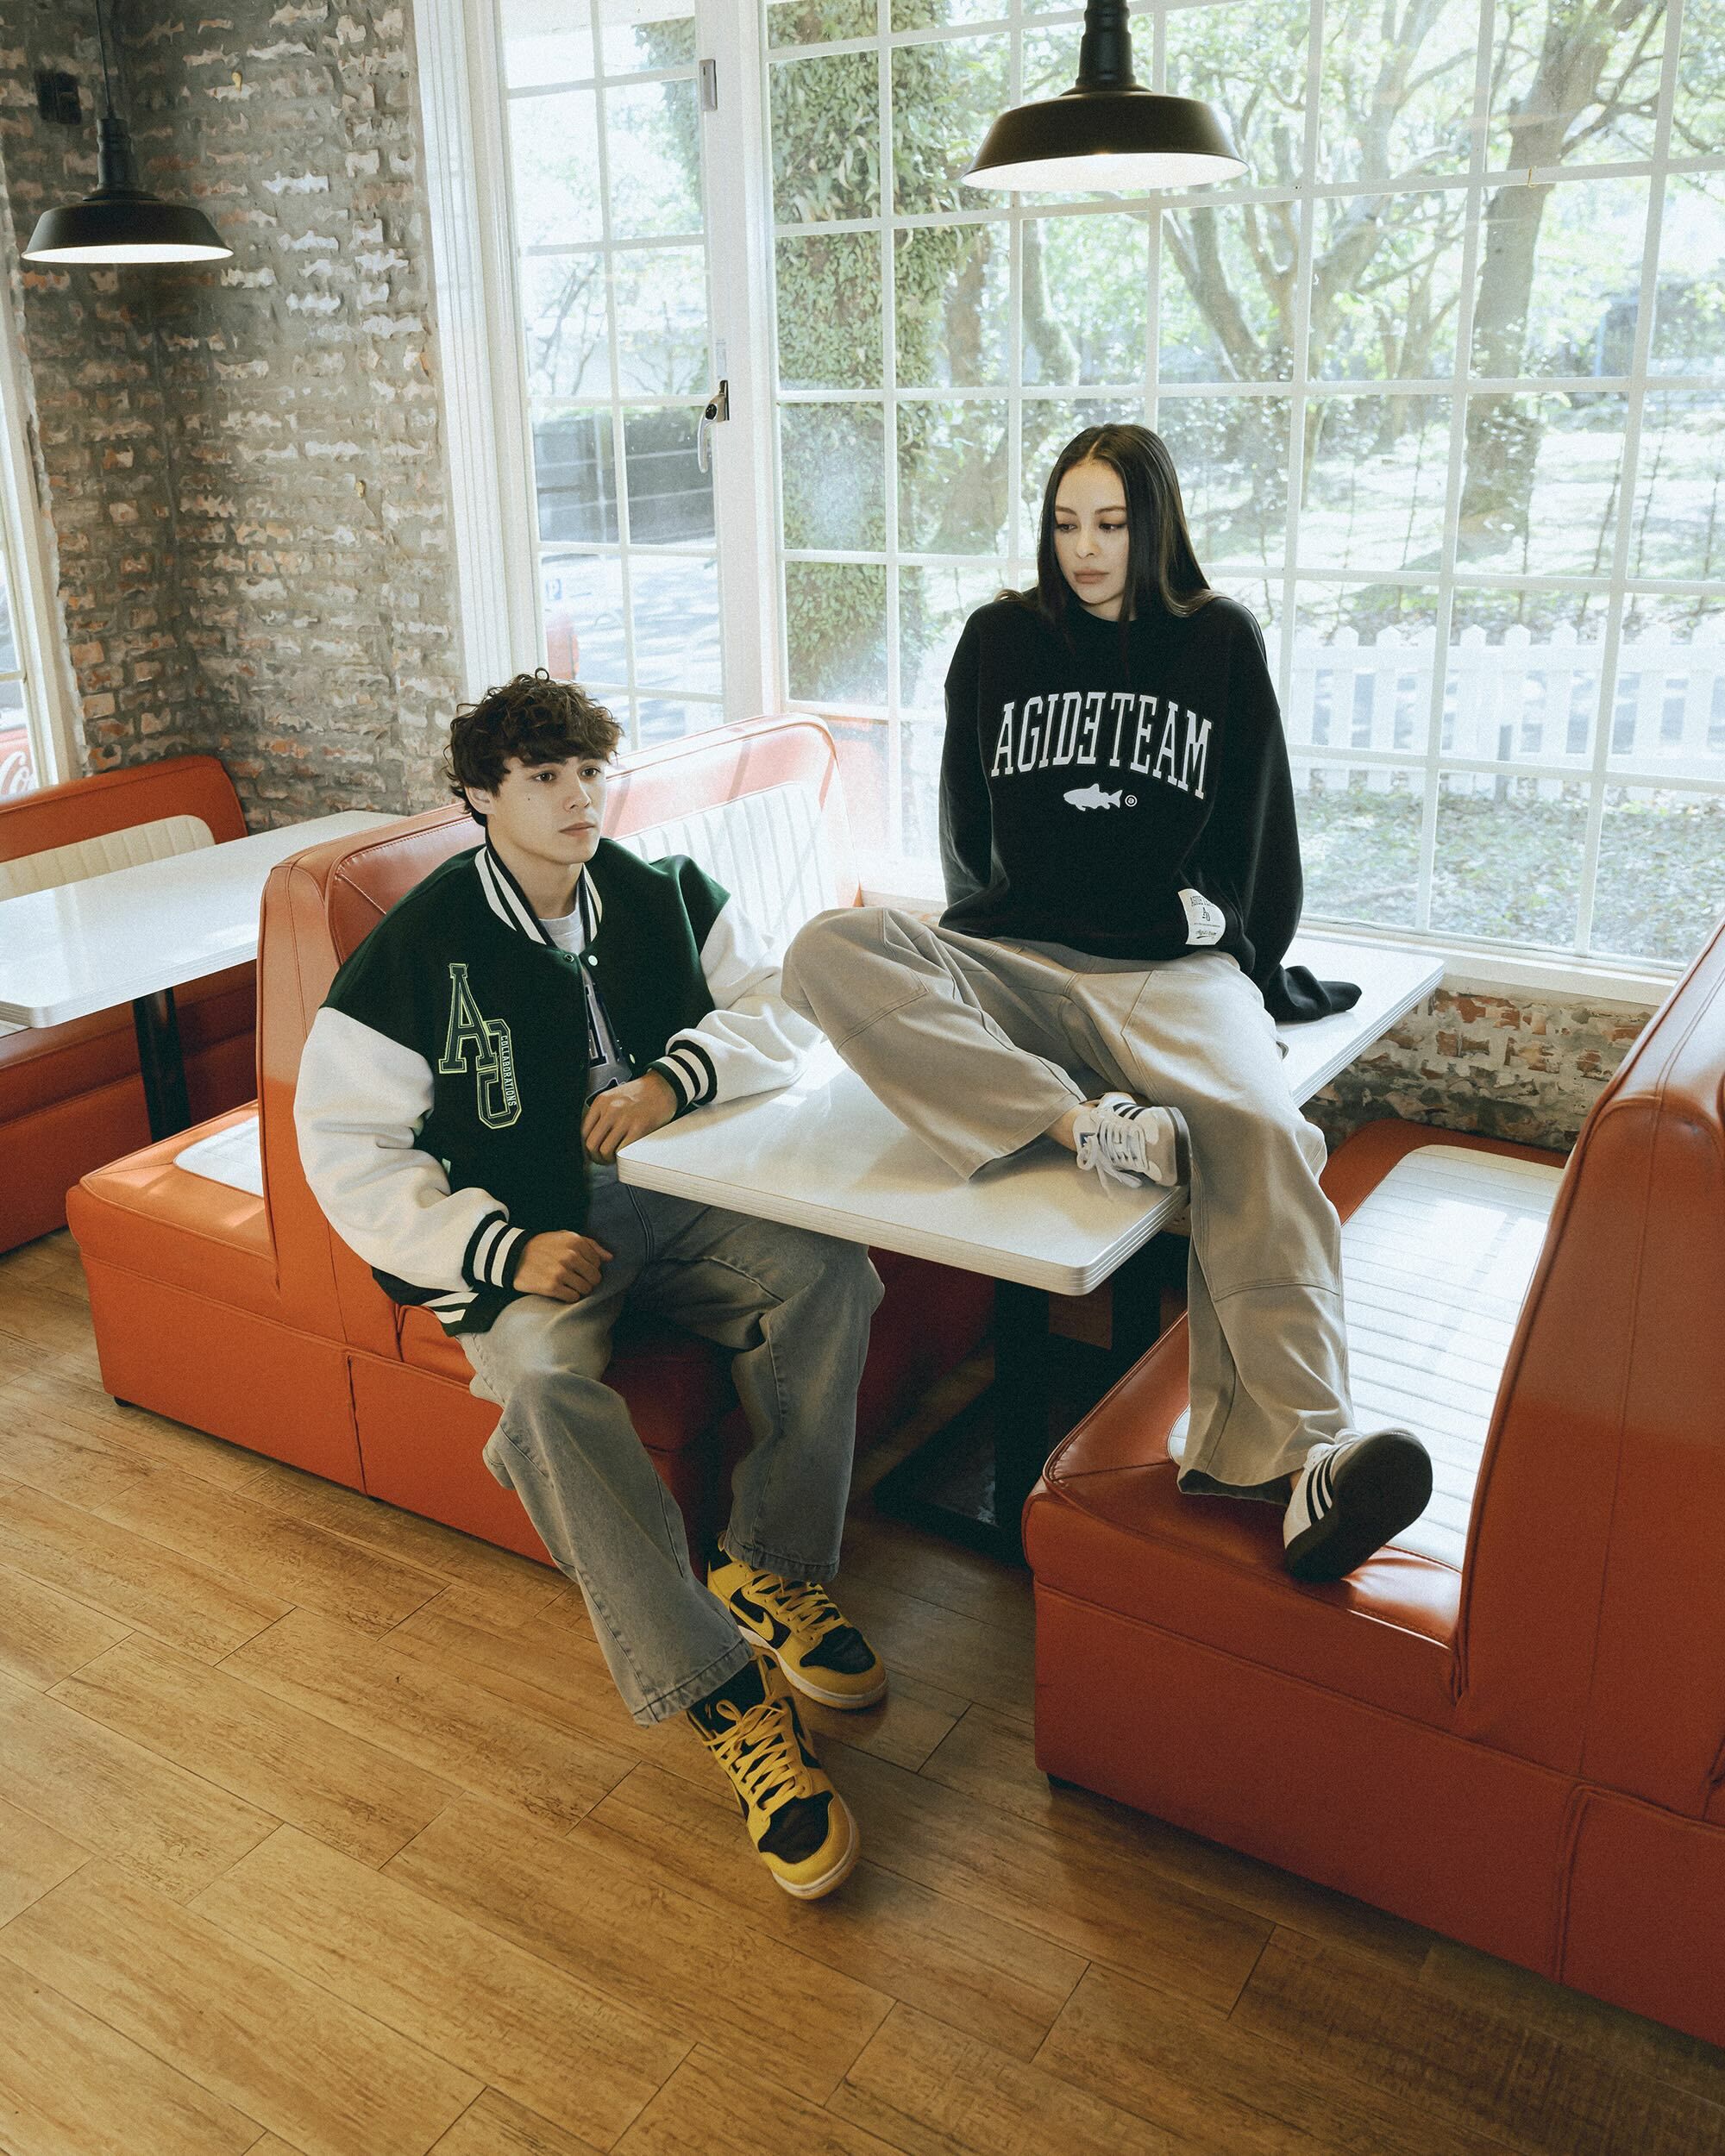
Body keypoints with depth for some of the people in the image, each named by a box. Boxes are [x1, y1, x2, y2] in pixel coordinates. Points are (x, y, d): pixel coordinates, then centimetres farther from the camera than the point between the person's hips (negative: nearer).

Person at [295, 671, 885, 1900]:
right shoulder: (414, 954, -5)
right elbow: (349, 1150, -8)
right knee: (542, 1379, -35)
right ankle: (726, 1698, -28)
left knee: (828, 1271, -25)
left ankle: (773, 1567, -6)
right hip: (523, 1233, -3)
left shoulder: (665, 898, 7)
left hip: (672, 1199, 3)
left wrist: (676, 1076, -17)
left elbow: (785, 1012, 4)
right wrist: (503, 1248, -21)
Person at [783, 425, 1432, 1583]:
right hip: (1013, 961, 2)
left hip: (1172, 967, -1)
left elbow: (1259, 830, 18)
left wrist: (1251, 965, 16)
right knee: (829, 952, -29)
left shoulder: (1220, 640, 12)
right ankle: (1083, 1121, -40)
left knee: (1258, 1130, -34)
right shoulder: (1003, 637, 15)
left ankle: (1292, 1450, -43)